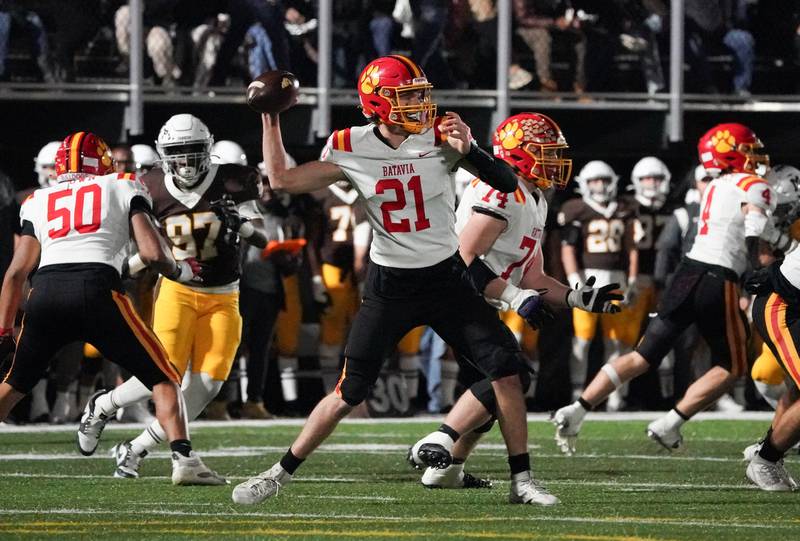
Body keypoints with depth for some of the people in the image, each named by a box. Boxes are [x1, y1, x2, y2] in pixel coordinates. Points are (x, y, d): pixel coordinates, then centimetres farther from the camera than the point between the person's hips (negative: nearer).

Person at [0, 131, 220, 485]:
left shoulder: (38, 203, 27)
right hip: (96, 289, -3)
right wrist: (182, 271, 26)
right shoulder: (122, 189, 19)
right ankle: (183, 459, -8)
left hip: (44, 294, 3)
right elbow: (152, 254, 6)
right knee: (163, 379, 9)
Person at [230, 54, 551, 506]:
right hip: (389, 286, 0)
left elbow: (508, 183, -16)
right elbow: (282, 180, -2)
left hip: (446, 278, 1)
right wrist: (271, 120, -5)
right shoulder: (352, 150, -8)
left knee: (506, 367, -11)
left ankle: (522, 480, 0)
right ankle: (281, 474, 13)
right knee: (350, 392, -2)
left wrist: (469, 150, -32)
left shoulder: (441, 136, -11)